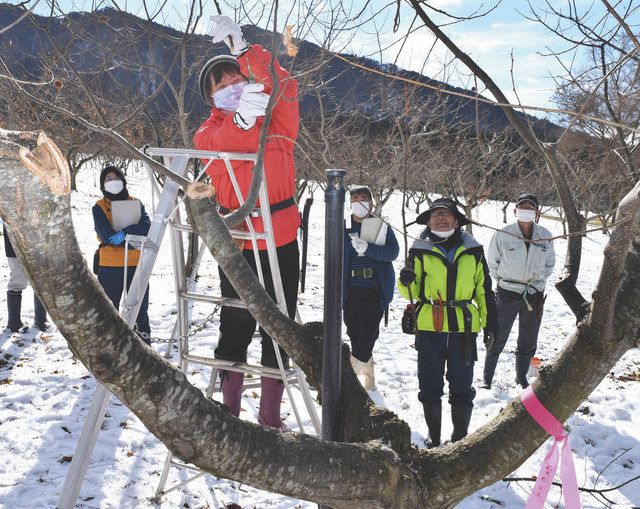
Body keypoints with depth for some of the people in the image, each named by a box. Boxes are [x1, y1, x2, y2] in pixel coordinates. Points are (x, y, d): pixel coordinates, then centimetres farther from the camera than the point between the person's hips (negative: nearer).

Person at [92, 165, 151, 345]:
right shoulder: (99, 207, 3)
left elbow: (146, 228, -8)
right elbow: (107, 236, -12)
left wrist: (124, 233, -22)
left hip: (137, 265, 2)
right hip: (109, 267, -2)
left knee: (140, 310, 9)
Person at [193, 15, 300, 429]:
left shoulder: (276, 121, 3)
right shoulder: (209, 134, 2)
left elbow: (284, 86, -15)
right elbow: (225, 144, -21)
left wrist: (242, 49, -21)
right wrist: (242, 116, -38)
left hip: (282, 243, 2)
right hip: (237, 246, -1)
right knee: (236, 329, 6)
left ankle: (271, 415, 22)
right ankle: (231, 411, 22)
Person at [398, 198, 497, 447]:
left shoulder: (473, 251, 8)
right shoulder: (420, 250, 4)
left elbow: (484, 289, 15)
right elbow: (412, 292, 5)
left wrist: (490, 323, 13)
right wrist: (407, 281, -18)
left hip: (463, 330, 1)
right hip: (429, 329, 0)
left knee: (462, 390, 7)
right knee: (430, 389, 8)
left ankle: (460, 440, 24)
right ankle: (434, 441, 23)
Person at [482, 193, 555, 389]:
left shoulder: (545, 236, -2)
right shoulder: (502, 235, -11)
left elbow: (550, 263, 15)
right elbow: (492, 263, 4)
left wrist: (539, 281, 8)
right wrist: (504, 282, 7)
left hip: (534, 296, 3)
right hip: (507, 295, -3)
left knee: (528, 341, 15)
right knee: (498, 338, 4)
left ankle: (521, 377, 32)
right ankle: (487, 378, 17)